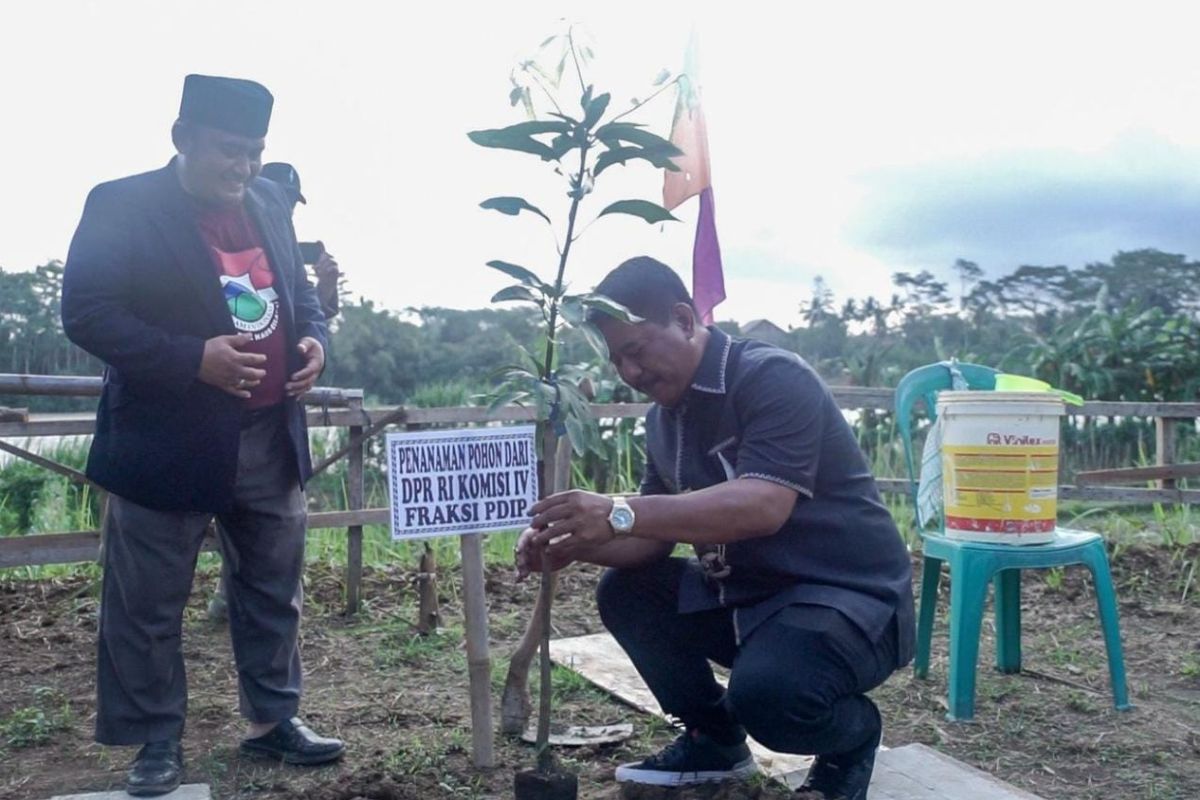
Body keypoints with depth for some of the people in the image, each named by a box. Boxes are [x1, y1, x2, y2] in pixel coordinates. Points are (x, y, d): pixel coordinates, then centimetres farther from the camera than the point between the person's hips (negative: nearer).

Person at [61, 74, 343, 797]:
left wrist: (314, 339, -4)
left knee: (275, 592, 15)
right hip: (169, 445, -5)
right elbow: (86, 312, -15)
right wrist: (193, 358, -24)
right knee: (148, 608, 6)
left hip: (273, 439, 5)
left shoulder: (270, 202, 8)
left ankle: (275, 720, 30)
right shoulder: (121, 205, -9)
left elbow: (299, 291, 18)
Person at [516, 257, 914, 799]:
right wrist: (572, 542, -13)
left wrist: (619, 513, -40)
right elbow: (656, 537, 7)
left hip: (846, 595, -8)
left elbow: (763, 506, -34)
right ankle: (715, 739, 15)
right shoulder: (663, 418, 6)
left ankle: (853, 735, 2)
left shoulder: (773, 378, -20)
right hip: (743, 594, 8)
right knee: (624, 592, 0)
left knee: (764, 691, -34)